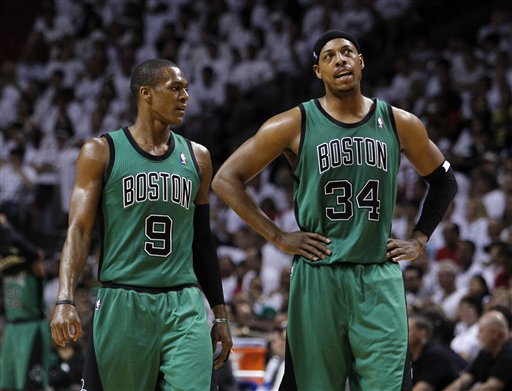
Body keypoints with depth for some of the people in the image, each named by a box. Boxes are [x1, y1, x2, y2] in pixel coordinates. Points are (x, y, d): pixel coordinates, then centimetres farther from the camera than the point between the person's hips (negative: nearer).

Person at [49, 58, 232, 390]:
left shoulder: (197, 158, 13)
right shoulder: (101, 152, 1)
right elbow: (79, 230, -5)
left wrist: (220, 314, 16)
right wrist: (65, 300, -19)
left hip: (185, 307, 3)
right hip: (122, 304, -3)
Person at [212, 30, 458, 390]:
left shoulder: (399, 124, 7)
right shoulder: (295, 125, -1)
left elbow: (444, 181, 23)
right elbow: (226, 179, 1)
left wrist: (419, 239, 12)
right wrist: (277, 236, -4)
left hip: (380, 279, 1)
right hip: (318, 277, -1)